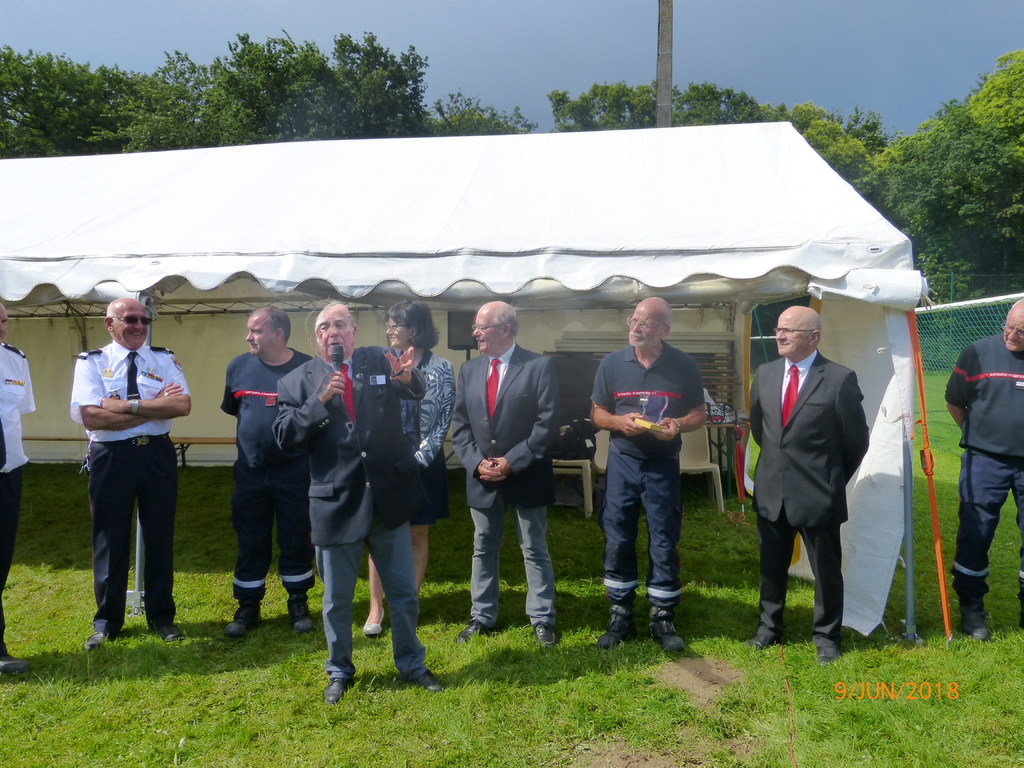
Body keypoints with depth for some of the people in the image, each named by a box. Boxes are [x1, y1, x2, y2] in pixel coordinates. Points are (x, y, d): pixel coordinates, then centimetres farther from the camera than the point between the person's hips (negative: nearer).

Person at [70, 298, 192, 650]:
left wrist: (128, 404, -17)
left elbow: (183, 405, -11)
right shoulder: (91, 362, -2)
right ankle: (106, 621, 25)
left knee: (160, 535, 10)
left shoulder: (165, 359, 3)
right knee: (110, 539, 8)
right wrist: (156, 407, -15)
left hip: (158, 455, 2)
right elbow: (91, 417, -16)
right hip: (111, 458, -1)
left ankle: (162, 616, 25)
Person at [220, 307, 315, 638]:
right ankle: (248, 606, 25)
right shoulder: (239, 366, 0)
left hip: (294, 471, -2)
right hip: (250, 472, 3)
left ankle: (298, 604, 25)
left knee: (296, 539, 9)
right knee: (250, 542, 10)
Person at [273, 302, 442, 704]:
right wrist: (320, 401, -21)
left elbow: (417, 390, -12)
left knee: (403, 591, 14)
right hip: (336, 502, 0)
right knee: (337, 599, 16)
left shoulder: (380, 360, 0)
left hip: (389, 497, 1)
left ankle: (411, 664, 35)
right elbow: (284, 436, -8)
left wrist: (408, 377, -36)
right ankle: (339, 672, 37)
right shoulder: (298, 381, -1)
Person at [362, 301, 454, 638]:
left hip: (423, 465, -1)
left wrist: (418, 459, -12)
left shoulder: (442, 368, -4)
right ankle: (376, 608, 16)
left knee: (418, 536, 8)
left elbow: (443, 420, -6)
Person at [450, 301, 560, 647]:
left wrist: (511, 462, -17)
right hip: (481, 478, 5)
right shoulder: (469, 369, 7)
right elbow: (460, 424, 6)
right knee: (483, 549, 14)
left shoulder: (539, 366, -9)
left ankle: (542, 619, 20)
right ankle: (482, 617, 28)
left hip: (526, 476, -4)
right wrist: (476, 463, -8)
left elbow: (546, 424, -13)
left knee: (535, 549, 8)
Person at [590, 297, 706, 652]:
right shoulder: (612, 363, 0)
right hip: (622, 462, 1)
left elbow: (698, 414, 4)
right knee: (617, 541, 6)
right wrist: (619, 421, -16)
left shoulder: (684, 365, -3)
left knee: (664, 544, 5)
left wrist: (678, 425, -17)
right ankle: (620, 616, 20)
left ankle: (662, 619, 20)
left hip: (663, 465, -1)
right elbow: (597, 413, 6)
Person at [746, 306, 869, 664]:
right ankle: (769, 626, 35)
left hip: (818, 494, -4)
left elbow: (856, 441, -3)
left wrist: (833, 480, 6)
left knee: (826, 569, 11)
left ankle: (827, 636, 30)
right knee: (771, 565, 17)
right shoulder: (765, 374, 3)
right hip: (771, 492, 4)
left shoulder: (840, 379, -12)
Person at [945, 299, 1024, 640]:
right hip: (985, 461, -2)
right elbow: (954, 402, 6)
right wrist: (976, 434, 8)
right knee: (975, 535, 3)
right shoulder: (978, 353, -5)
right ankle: (971, 608, 18)